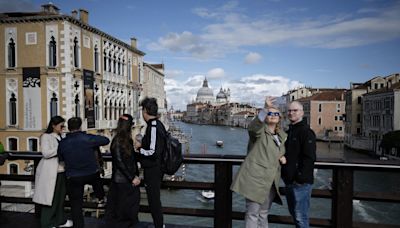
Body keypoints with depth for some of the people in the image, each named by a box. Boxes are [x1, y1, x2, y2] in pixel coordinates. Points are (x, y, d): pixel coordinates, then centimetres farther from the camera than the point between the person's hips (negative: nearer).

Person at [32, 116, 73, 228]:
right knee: (51, 198, 2)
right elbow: (46, 153, -18)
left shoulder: (59, 137, 15)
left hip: (61, 172, 7)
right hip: (50, 173, -7)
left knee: (61, 197, 12)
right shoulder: (46, 136, -7)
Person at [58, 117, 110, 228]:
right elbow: (106, 140, -6)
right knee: (96, 179, 36)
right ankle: (100, 197, 47)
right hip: (92, 174, 0)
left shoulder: (62, 143, -7)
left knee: (76, 204, 11)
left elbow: (61, 158, 7)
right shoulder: (88, 138, -15)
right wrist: (93, 146, 11)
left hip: (73, 178, 1)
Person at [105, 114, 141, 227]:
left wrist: (136, 175, 3)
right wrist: (132, 178, -15)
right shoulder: (117, 141, -15)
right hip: (121, 181, -7)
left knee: (132, 205, 13)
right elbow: (119, 163, -17)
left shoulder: (129, 140, 8)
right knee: (121, 208, 5)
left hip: (130, 180, 7)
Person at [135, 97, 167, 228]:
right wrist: (142, 144, 11)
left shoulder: (153, 127, -22)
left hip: (152, 170, -10)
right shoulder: (159, 124, 7)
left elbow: (153, 153, -27)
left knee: (153, 199, 4)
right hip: (157, 168, 10)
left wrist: (139, 149, -12)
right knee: (155, 198, 22)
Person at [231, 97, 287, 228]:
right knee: (252, 213, -3)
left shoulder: (282, 136, 16)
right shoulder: (259, 131, -5)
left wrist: (282, 157, 6)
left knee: (263, 214, 18)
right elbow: (253, 126, -30)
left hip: (270, 181, 7)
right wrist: (266, 109, -43)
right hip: (255, 178, -7)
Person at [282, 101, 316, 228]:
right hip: (289, 181, 9)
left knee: (300, 217, -2)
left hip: (301, 182, -9)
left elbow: (309, 158, -20)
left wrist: (300, 177, -21)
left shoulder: (306, 132, -12)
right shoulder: (289, 131, 15)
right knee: (293, 212, 19)